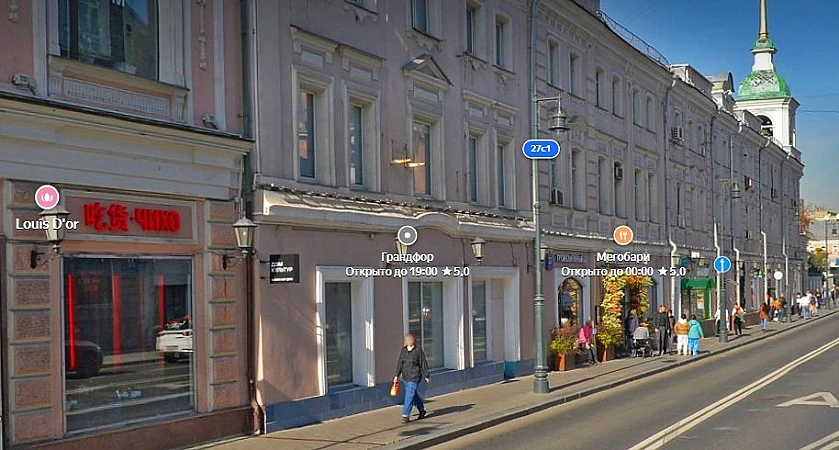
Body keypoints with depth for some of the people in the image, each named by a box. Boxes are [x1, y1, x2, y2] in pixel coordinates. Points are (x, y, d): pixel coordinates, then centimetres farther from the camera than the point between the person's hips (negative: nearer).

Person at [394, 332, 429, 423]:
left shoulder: (419, 351, -10)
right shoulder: (403, 350, 5)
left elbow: (423, 364, -4)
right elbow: (399, 363, 8)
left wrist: (426, 376, 0)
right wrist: (396, 375, 5)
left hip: (414, 378, -6)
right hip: (405, 377, 6)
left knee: (409, 396, -11)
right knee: (414, 394, 19)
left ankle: (406, 416, -9)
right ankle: (422, 410, 39)